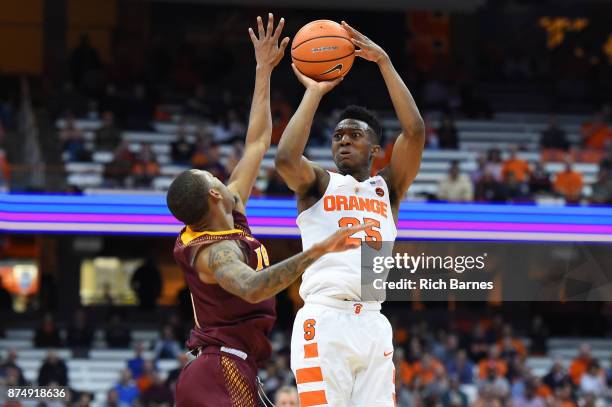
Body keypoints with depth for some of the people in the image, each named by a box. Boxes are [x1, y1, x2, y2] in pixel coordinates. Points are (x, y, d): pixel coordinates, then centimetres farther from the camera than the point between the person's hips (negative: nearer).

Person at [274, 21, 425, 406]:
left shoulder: (388, 187, 18)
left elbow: (415, 132, 2)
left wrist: (384, 62, 2)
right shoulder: (319, 184, 12)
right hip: (324, 320, -3)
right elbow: (285, 158, -12)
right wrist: (314, 91, -3)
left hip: (373, 324, 3)